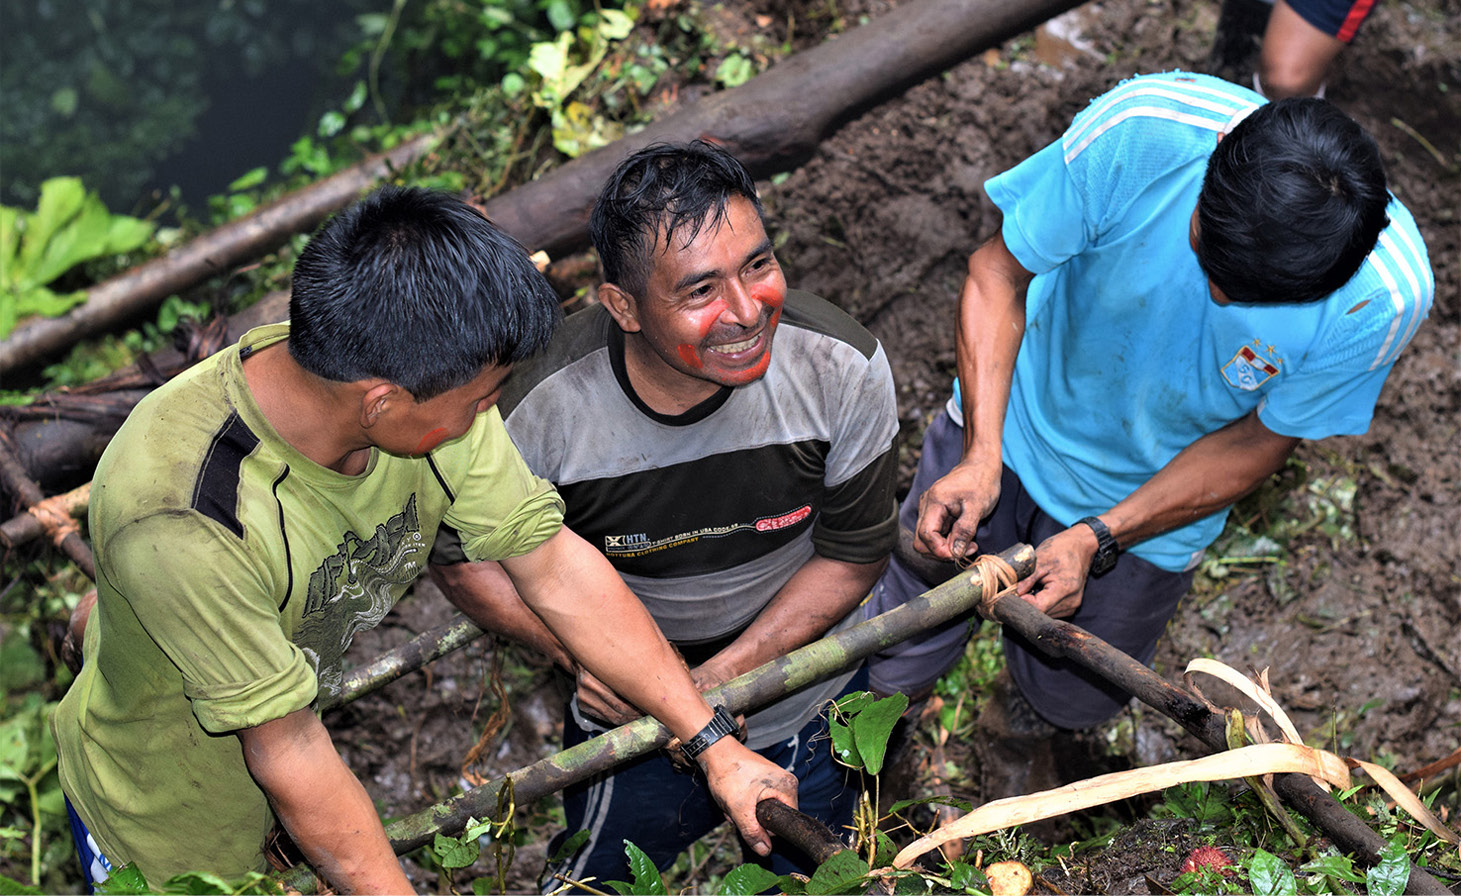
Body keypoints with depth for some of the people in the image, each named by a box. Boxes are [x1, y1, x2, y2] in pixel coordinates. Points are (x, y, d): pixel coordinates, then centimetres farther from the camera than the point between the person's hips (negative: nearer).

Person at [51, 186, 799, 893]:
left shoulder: (430, 392, -24)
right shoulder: (180, 521, -42)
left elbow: (556, 569, -15)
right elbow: (287, 753, -32)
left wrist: (717, 747, -12)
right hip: (165, 829, -5)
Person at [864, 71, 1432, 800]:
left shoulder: (1385, 295, -33)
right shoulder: (1136, 131, -36)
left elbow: (1256, 442, -16)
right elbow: (999, 272, -20)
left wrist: (1097, 539, -23)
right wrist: (981, 453, -32)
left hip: (1150, 499, 1)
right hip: (1011, 422, 0)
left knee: (1069, 697, 22)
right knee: (897, 662, 11)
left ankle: (1016, 729, 61)